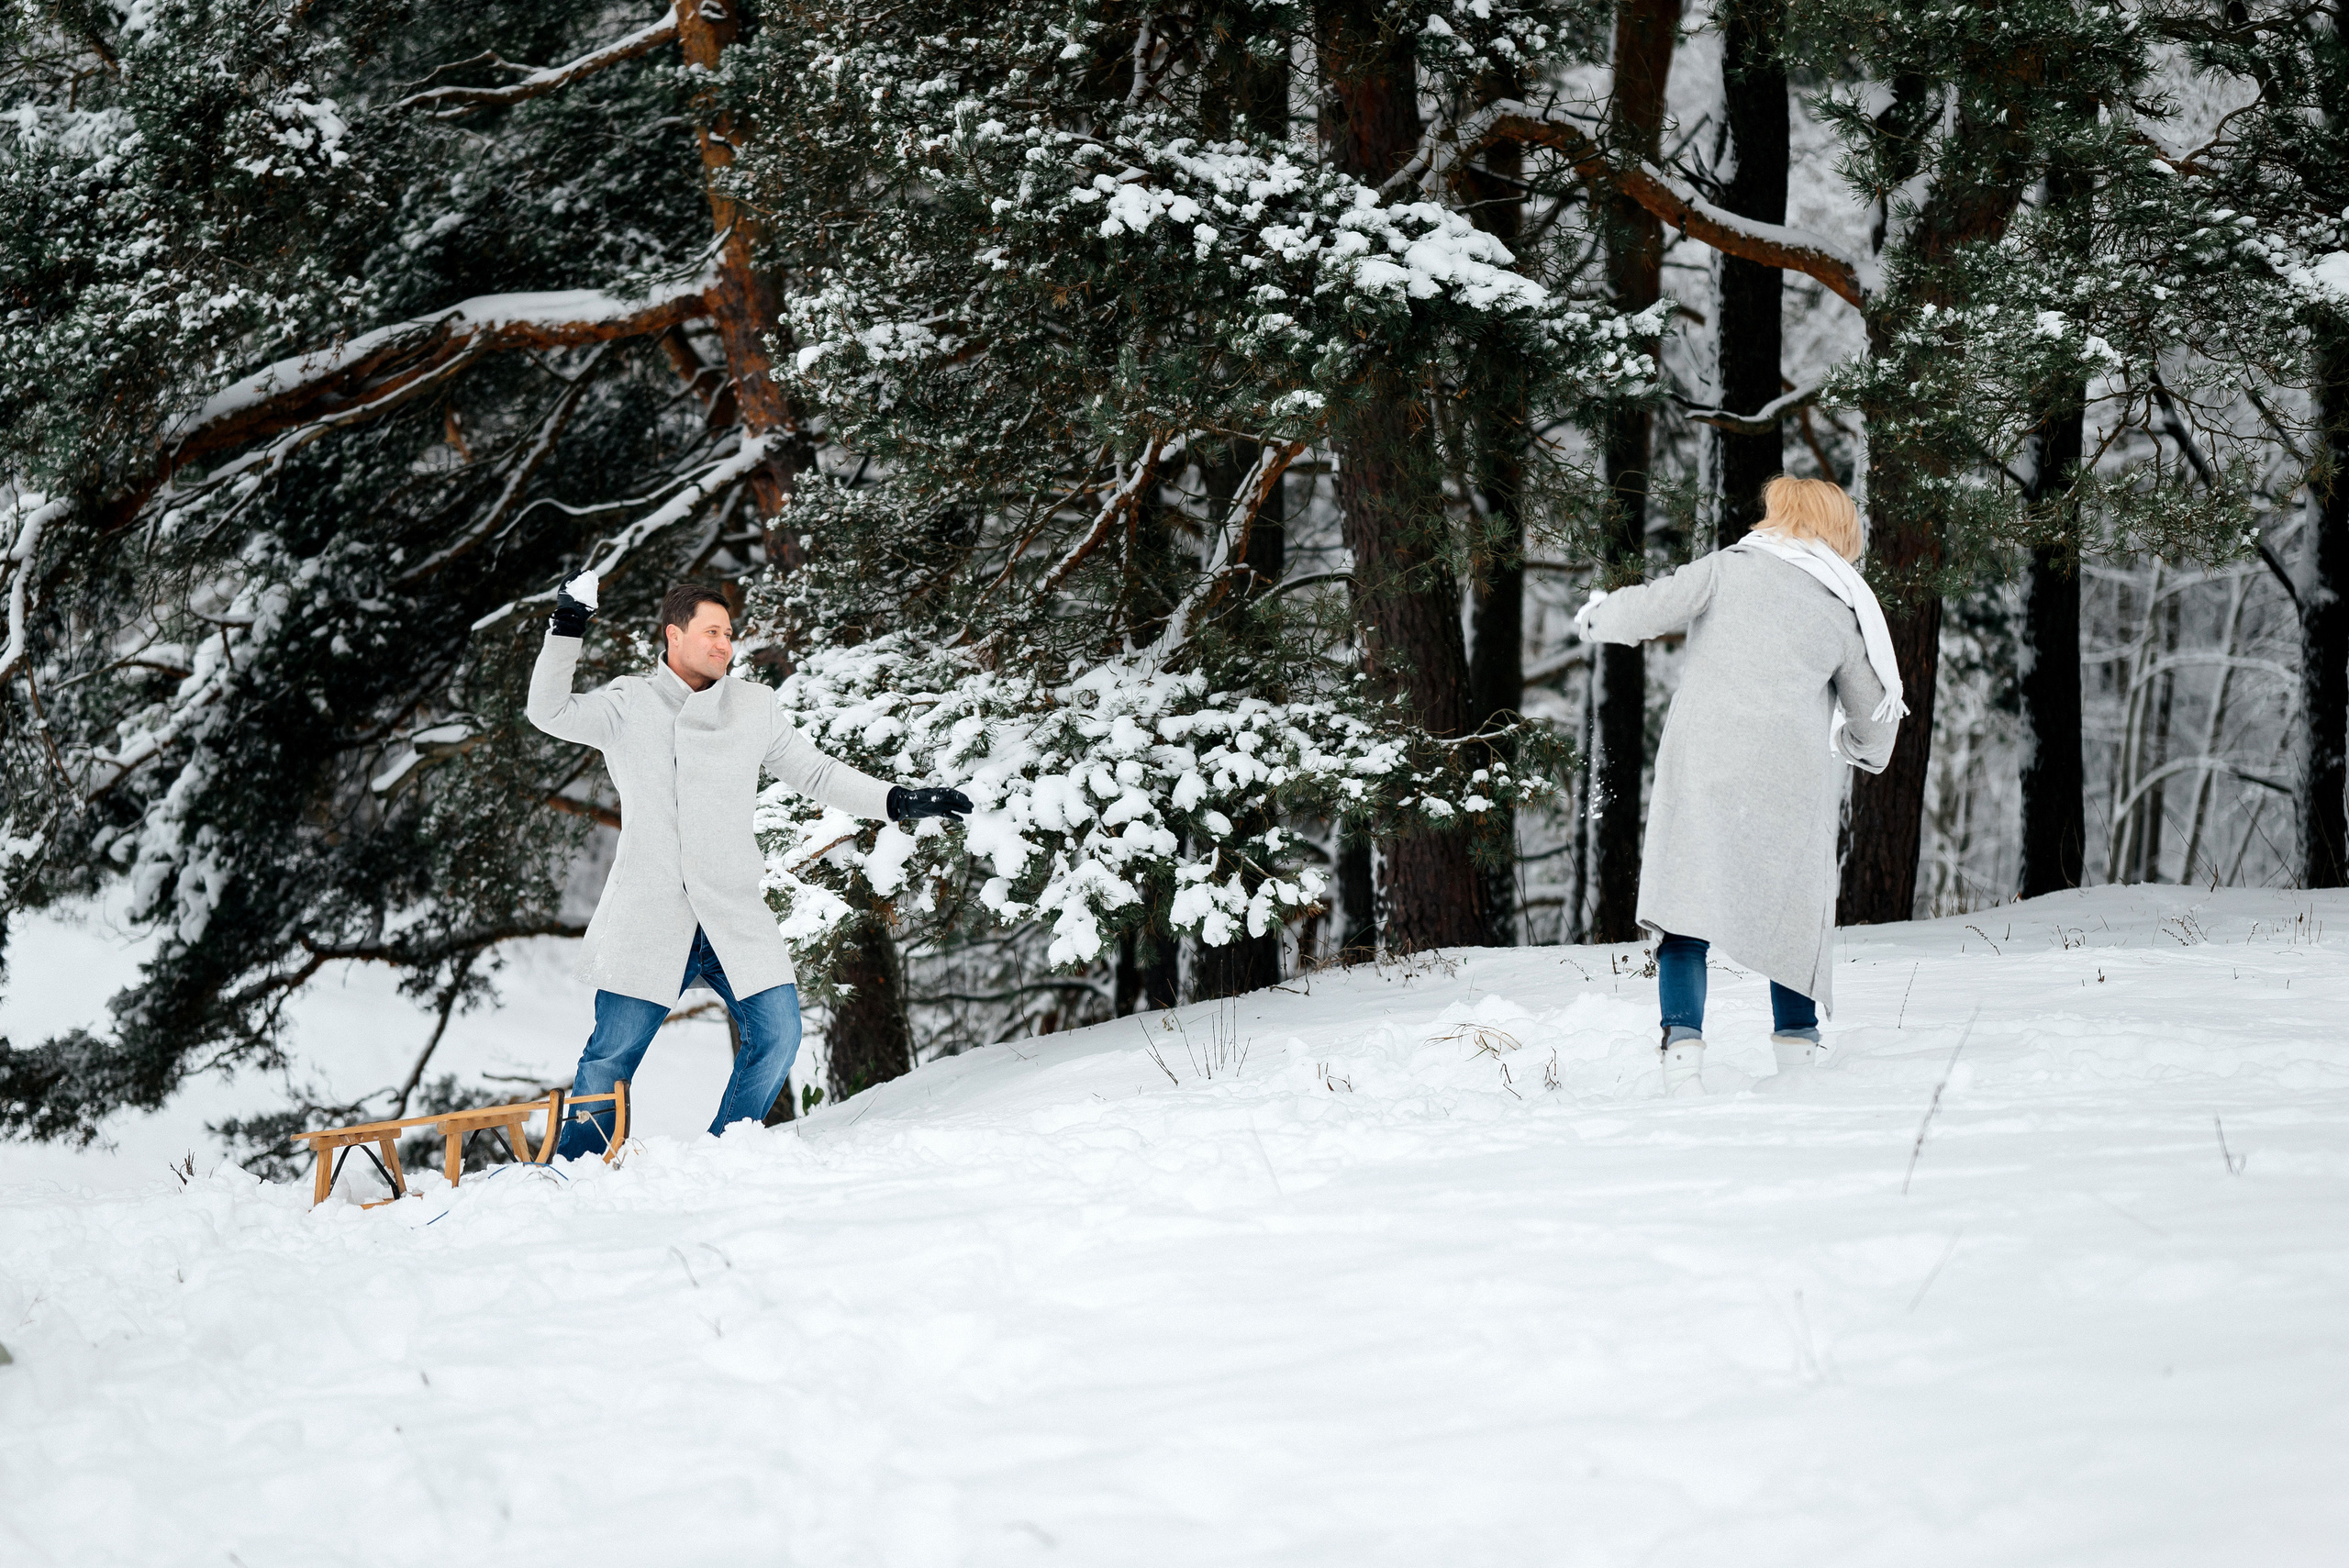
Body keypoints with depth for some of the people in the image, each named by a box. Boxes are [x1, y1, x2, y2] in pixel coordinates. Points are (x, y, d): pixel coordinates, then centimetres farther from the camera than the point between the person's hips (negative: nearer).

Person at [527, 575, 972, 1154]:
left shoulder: (754, 706, 11)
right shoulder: (627, 705, 4)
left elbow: (816, 773, 16)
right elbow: (550, 712, -7)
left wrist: (899, 801, 7)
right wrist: (566, 630, -18)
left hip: (736, 918, 3)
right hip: (648, 920, -3)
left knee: (777, 1036, -8)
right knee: (612, 1055, -5)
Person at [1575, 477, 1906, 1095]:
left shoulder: (1730, 567, 5)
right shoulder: (1844, 613, 14)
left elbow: (1648, 609, -2)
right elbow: (1875, 714, 23)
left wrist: (1596, 615, 20)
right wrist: (1864, 751, 46)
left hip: (1701, 769, -2)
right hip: (1791, 783, 2)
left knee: (1684, 912, -2)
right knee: (1788, 910, 17)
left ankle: (1683, 1046, -16)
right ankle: (1798, 1045, 17)